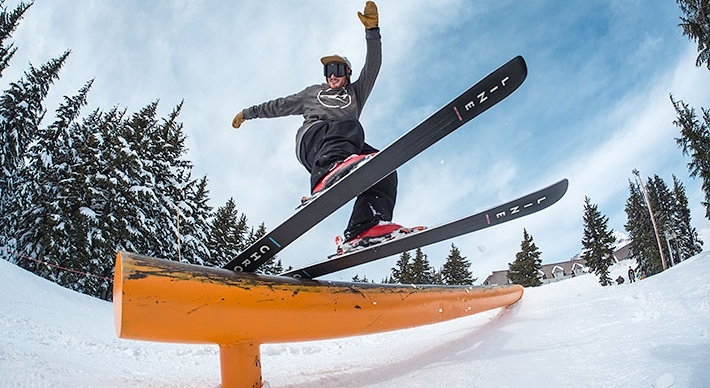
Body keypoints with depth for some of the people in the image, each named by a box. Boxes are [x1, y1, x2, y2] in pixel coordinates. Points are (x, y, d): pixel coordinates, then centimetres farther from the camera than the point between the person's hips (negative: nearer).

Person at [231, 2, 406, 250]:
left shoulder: (356, 93, 34)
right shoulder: (313, 93, 37)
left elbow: (373, 66, 20)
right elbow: (279, 105, 41)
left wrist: (372, 31, 6)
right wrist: (248, 113, 42)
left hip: (346, 146, 2)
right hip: (312, 138, -2)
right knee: (349, 125, -38)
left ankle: (366, 227, -49)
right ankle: (326, 177, -72)